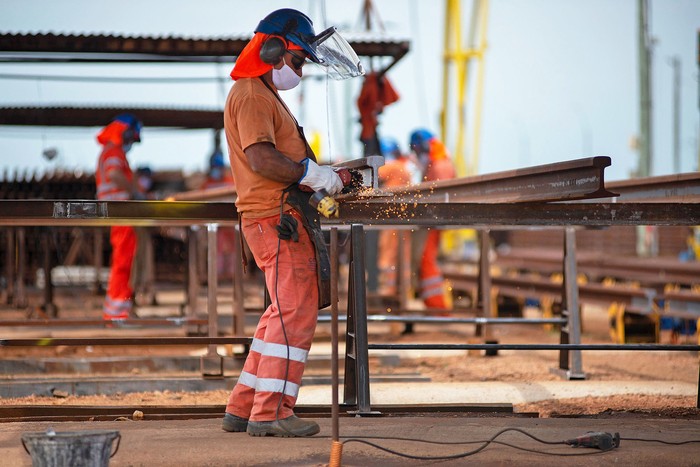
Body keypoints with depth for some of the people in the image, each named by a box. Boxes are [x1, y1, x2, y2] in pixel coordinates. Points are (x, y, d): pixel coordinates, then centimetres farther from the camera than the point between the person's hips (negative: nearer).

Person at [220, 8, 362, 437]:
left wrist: (322, 176, 13)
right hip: (277, 219, -11)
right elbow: (259, 159, -21)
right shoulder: (251, 95, -9)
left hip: (279, 219, 11)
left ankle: (243, 409, 17)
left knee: (284, 314, 14)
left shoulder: (265, 94, 25)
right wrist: (312, 173, -16)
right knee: (295, 313, -12)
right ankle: (270, 414, -11)